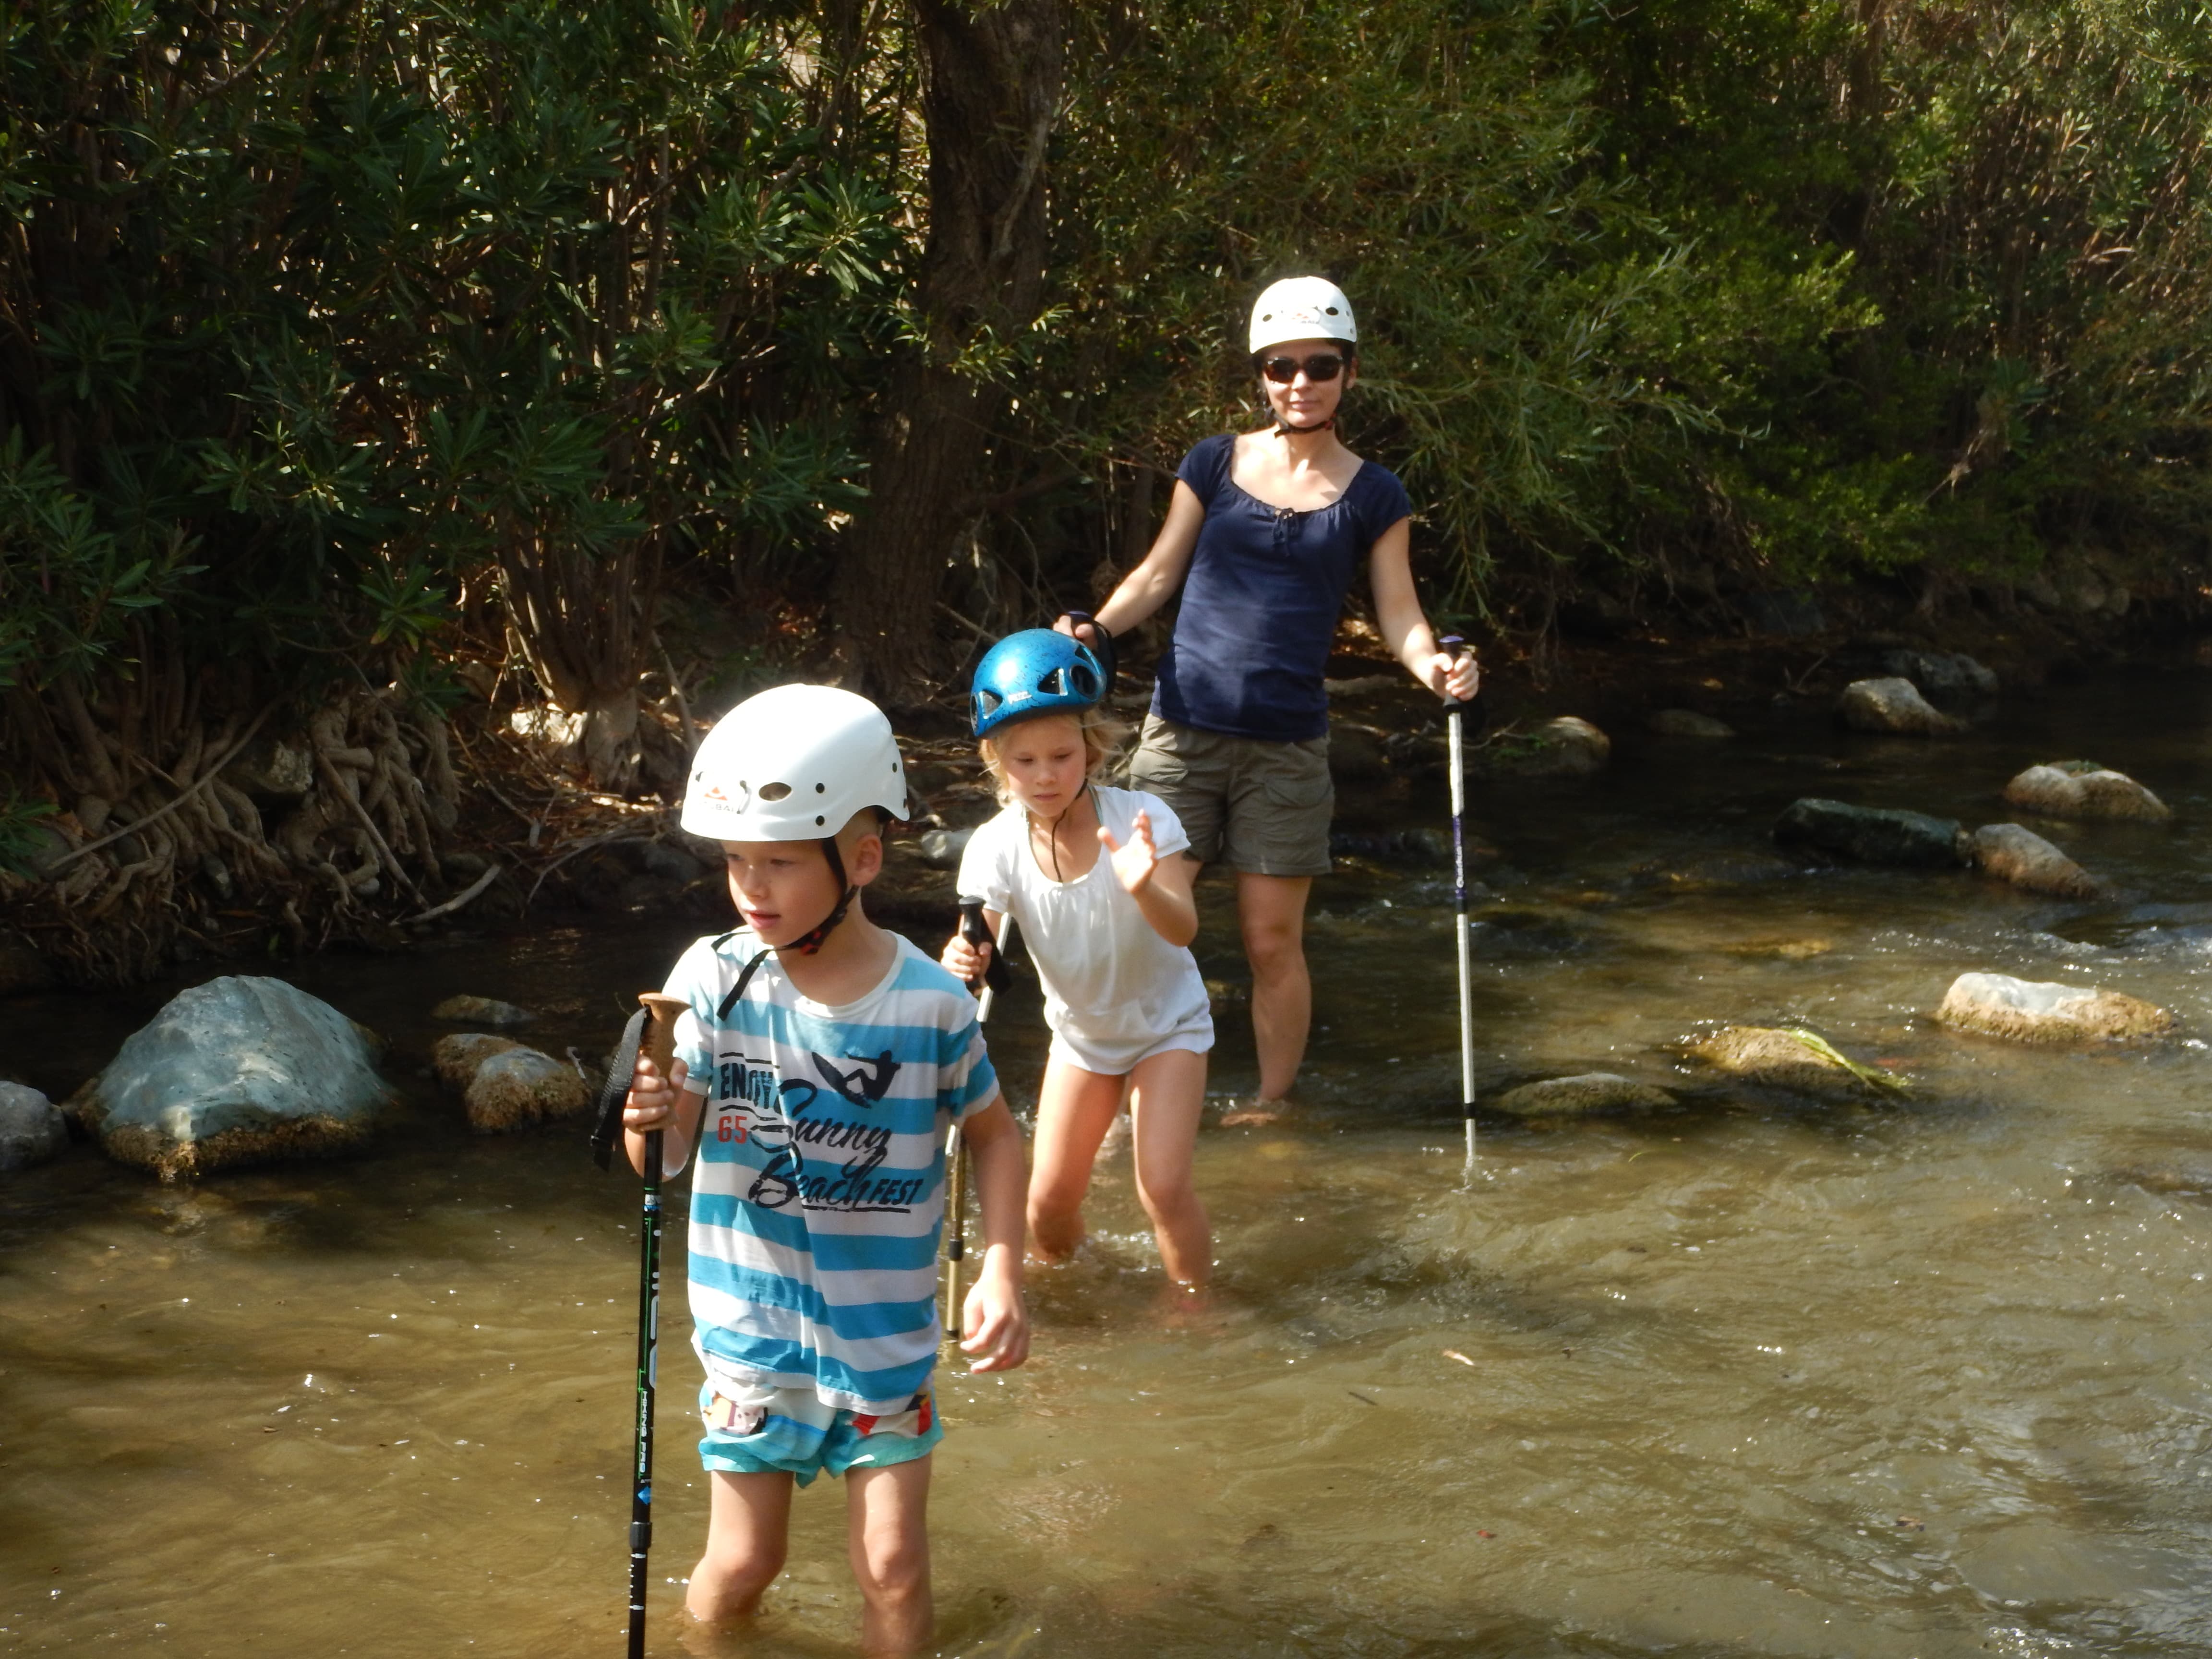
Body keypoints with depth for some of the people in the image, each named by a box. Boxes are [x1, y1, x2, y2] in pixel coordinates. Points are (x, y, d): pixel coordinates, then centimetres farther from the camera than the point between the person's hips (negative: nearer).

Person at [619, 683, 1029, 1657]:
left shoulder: (930, 1004, -13)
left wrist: (1003, 1269, -8)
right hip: (752, 1330, 1)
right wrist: (650, 1118, -38)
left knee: (893, 1571, 3)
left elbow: (992, 1133, 3)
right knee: (739, 1565, 10)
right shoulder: (714, 980, -13)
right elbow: (666, 1152, -15)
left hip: (886, 1336, 0)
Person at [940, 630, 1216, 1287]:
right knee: (1049, 1199, 4)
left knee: (1163, 1187, -15)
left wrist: (1144, 889, -60)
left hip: (1166, 1023, -3)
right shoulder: (995, 848, -21)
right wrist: (963, 963, -49)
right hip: (1081, 1031, 3)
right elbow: (979, 947, -25)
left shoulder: (1140, 818, -28)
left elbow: (1184, 930, -38)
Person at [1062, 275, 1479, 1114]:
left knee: (1273, 941, 3)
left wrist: (1435, 665, -16)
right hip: (1181, 734, 1)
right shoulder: (1214, 464, 7)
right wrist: (1095, 629, -8)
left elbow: (1398, 614, 4)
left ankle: (1272, 1105, 17)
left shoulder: (1373, 496, 5)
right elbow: (1158, 574, 9)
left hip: (1286, 749, -1)